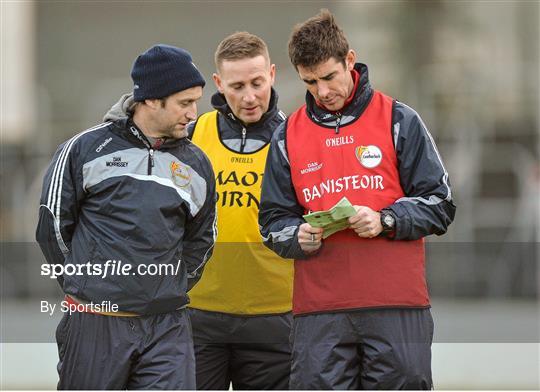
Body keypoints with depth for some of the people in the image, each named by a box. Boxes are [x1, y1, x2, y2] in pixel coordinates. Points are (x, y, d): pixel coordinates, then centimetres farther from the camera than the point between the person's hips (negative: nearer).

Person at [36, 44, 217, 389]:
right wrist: (89, 286, 6)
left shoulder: (196, 165, 11)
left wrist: (168, 291, 12)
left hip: (167, 328, 2)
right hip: (94, 326, -2)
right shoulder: (86, 150, 1)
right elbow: (53, 225, 5)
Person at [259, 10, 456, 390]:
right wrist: (300, 237, -8)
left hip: (396, 305, -2)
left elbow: (440, 204, 4)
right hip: (319, 308, 2)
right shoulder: (288, 135, 13)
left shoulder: (398, 120, 5)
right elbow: (274, 220, 15)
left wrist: (385, 221, -13)